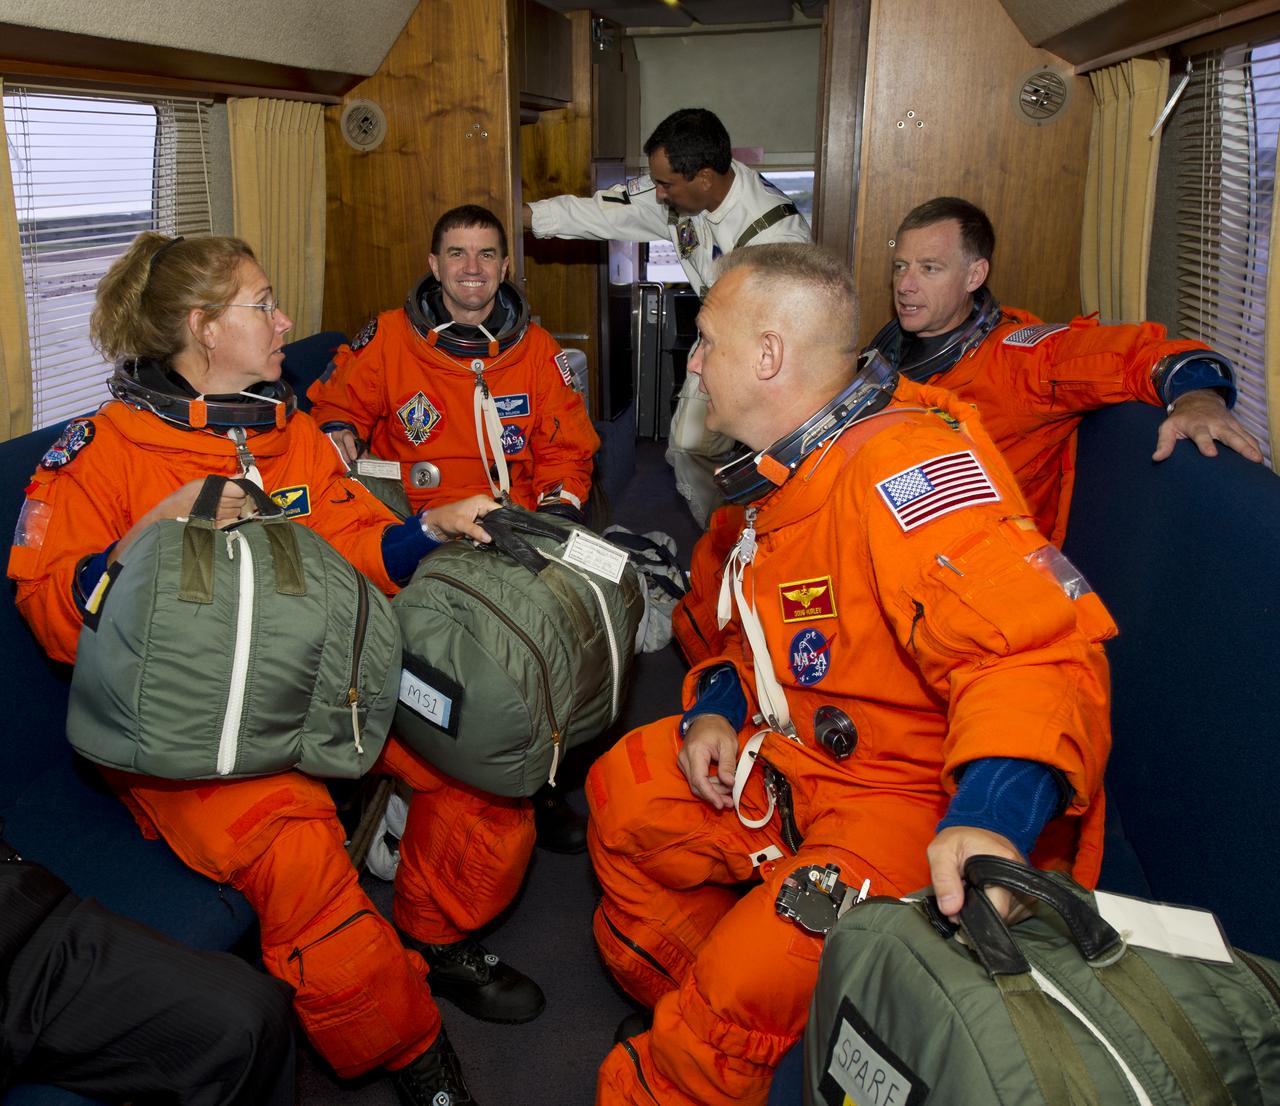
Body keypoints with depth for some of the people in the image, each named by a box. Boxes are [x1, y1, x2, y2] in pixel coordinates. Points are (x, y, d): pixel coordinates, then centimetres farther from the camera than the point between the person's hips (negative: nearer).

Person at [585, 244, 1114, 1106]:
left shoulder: (904, 460, -25)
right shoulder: (792, 472, 10)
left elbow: (1039, 647, -35)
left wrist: (994, 817, -48)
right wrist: (717, 705, 4)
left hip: (920, 803, -10)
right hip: (799, 758, 10)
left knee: (745, 997, -23)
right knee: (623, 793, 14)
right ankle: (677, 1004, 28)